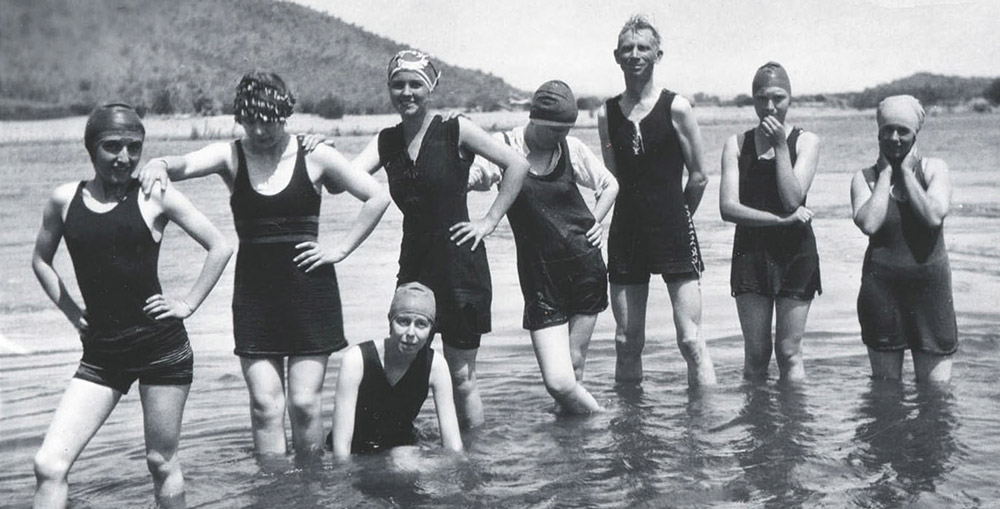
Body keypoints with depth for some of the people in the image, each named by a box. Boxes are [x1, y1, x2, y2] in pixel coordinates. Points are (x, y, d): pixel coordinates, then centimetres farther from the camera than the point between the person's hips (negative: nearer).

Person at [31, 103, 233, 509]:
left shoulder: (155, 196, -3)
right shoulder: (65, 199, 4)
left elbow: (220, 247, 3)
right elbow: (41, 260, 21)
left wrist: (187, 304, -2)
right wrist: (70, 310, 9)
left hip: (161, 345, -2)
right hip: (101, 352, 2)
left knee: (162, 463, 8)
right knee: (49, 464, -8)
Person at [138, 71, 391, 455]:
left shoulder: (315, 157, 0)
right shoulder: (231, 156, 2)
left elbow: (378, 197, 4)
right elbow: (186, 164, -17)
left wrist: (341, 249, -1)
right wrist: (160, 165, -40)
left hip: (309, 286, -1)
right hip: (254, 289, 1)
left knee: (305, 400, -1)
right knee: (264, 402, -1)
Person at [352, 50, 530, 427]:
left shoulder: (455, 131, -6)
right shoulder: (387, 141, 6)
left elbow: (517, 165, -5)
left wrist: (490, 220, -6)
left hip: (460, 264, -4)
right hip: (414, 264, 4)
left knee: (461, 376, 4)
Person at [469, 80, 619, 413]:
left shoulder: (571, 149, 5)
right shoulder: (504, 147, -4)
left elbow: (610, 185, 21)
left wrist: (595, 222, 7)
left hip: (585, 265, 2)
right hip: (539, 274, -2)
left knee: (574, 365, 5)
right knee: (558, 381, -11)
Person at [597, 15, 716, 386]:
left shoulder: (676, 108, -3)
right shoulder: (606, 114, 6)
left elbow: (699, 177, 2)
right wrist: (649, 213, 11)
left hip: (673, 231, -3)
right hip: (626, 232, 3)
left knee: (690, 340, -6)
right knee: (627, 342, 8)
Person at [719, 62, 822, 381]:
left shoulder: (805, 141, 3)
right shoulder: (737, 143, 5)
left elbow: (792, 199, -12)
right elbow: (728, 208, -6)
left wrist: (780, 145, -10)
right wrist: (782, 219, -13)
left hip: (795, 251, -1)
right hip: (751, 251, 1)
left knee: (789, 352, 0)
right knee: (755, 355, 4)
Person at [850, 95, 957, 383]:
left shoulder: (934, 169, 2)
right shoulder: (865, 177, 2)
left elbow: (934, 216, -16)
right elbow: (868, 224, -17)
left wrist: (906, 171, -9)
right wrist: (886, 173, -8)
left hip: (930, 285, 0)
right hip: (882, 286, 0)